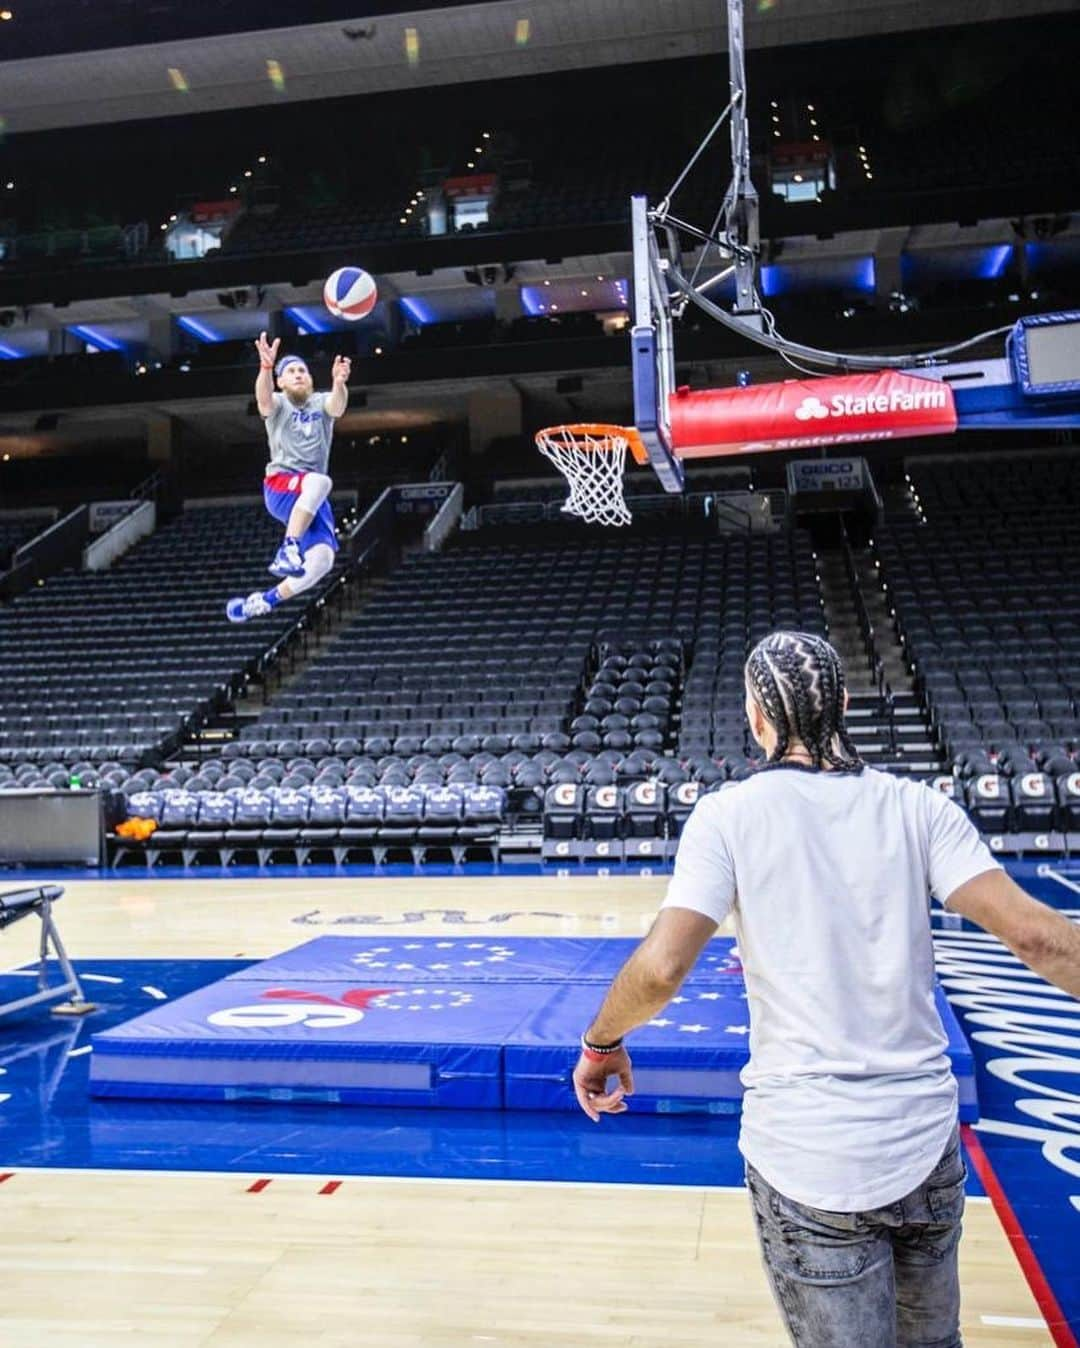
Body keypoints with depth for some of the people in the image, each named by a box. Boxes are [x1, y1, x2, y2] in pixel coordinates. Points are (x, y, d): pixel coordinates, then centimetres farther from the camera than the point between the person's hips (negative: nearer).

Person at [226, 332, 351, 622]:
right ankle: (287, 550, -35)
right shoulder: (277, 404, 6)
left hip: (312, 498, 4)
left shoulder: (321, 403, 11)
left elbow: (338, 405, -15)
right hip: (279, 486, -4)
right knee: (319, 481, -37)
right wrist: (266, 367, -43)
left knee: (322, 560, -15)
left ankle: (265, 600, 2)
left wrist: (339, 382, -39)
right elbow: (264, 396, -20)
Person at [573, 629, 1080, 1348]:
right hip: (926, 1145, 4)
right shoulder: (917, 805, -1)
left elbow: (661, 968, -15)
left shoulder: (729, 813, -8)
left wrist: (601, 1043, 4)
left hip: (808, 1158, -3)